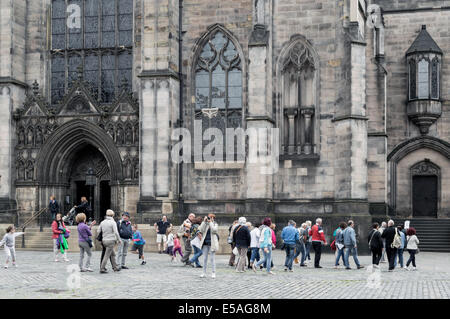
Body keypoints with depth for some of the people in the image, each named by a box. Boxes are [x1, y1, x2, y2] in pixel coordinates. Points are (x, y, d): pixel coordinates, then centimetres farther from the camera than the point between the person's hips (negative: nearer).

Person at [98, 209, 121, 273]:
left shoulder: (102, 222, 7)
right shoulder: (113, 222, -9)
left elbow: (98, 231, 8)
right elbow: (116, 232, -15)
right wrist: (119, 240, -4)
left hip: (104, 240, 6)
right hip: (111, 240, -6)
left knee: (113, 254, 19)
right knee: (107, 255, -4)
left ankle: (115, 267, 24)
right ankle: (102, 269, -5)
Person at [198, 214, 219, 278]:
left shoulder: (215, 225, 2)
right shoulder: (205, 224, 11)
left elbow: (214, 230, -17)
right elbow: (201, 230, -5)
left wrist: (211, 222, -14)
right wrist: (204, 221, -6)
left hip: (212, 243, -4)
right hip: (205, 243, 4)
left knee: (212, 258, -2)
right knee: (205, 258, 6)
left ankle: (213, 273, 3)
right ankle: (204, 273, 11)